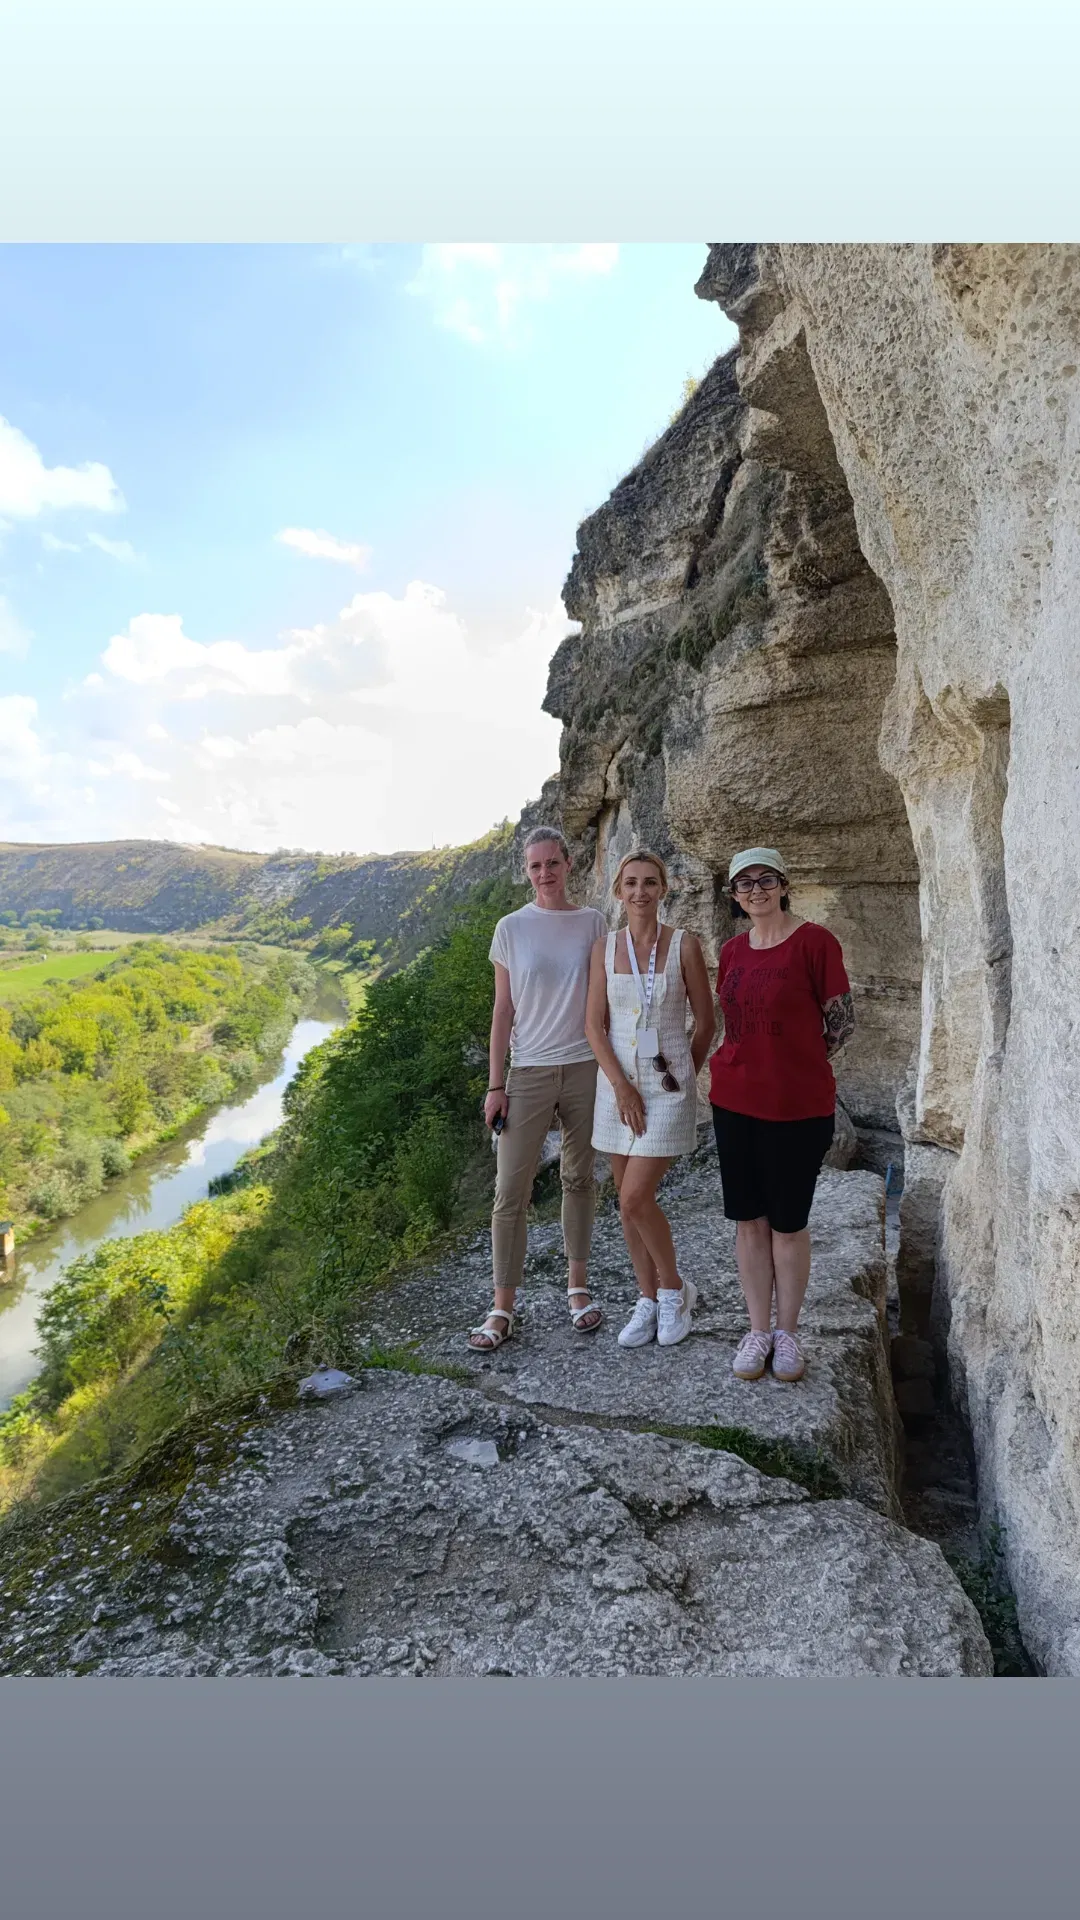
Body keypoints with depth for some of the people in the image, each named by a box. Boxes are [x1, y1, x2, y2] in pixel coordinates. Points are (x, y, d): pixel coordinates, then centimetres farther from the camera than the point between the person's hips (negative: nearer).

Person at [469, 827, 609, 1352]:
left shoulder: (592, 922, 3)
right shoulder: (511, 928, 0)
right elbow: (503, 1012, 1)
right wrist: (495, 1085, -2)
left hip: (585, 1068, 1)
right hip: (529, 1071, -1)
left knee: (579, 1179, 12)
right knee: (511, 1190, -1)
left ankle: (578, 1287, 27)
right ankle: (502, 1309, 9)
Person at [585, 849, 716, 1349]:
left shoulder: (684, 945, -5)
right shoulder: (604, 947, 2)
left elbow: (706, 1022, 1)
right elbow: (595, 1024, 0)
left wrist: (681, 1077, 8)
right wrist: (621, 1085, -9)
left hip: (668, 1085, -3)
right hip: (618, 1083, 3)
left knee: (636, 1198, -9)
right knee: (628, 1200, 9)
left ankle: (675, 1289, 16)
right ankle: (648, 1300, 26)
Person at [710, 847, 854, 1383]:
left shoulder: (814, 941, -9)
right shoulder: (732, 951, 7)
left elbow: (841, 1022, -4)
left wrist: (796, 1062, 2)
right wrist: (759, 1060, 9)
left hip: (797, 1105, -4)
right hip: (734, 1100, 5)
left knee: (789, 1223, 8)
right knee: (749, 1219, 11)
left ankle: (787, 1333, 26)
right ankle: (758, 1330, 25)